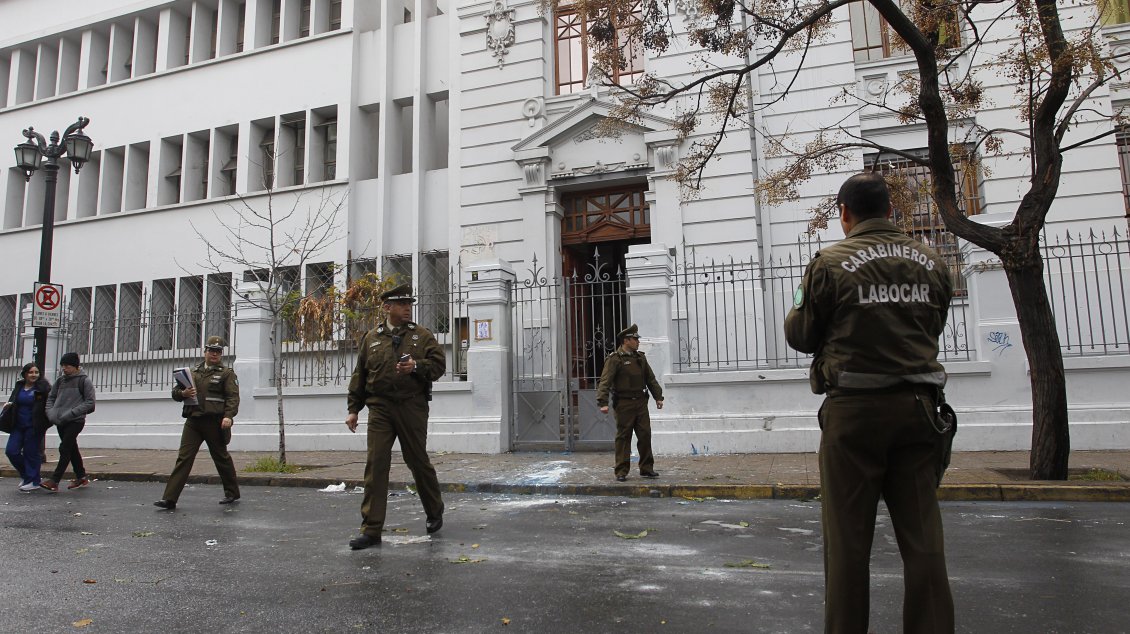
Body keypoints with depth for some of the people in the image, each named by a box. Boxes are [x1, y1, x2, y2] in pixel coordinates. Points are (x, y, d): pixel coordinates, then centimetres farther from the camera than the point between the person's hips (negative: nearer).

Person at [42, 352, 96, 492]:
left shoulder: (84, 380, -5)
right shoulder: (60, 381, 12)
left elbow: (90, 403, -10)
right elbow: (50, 398, 18)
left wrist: (70, 413, -17)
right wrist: (51, 413, 1)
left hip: (75, 421, -7)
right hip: (60, 422, 7)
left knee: (65, 449, -12)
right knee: (72, 449, 13)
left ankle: (54, 482, -12)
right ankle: (81, 478, 23)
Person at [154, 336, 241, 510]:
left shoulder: (227, 374, 2)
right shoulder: (193, 372, 17)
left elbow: (233, 397, -8)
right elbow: (175, 392, 17)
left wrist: (228, 416, -23)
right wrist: (183, 393, -7)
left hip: (214, 422, -4)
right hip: (193, 422, 4)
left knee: (221, 457, 7)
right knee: (183, 458, -3)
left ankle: (232, 492, 23)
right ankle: (169, 498, -4)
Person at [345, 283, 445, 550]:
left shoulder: (422, 335, 6)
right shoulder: (371, 338, 11)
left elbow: (438, 364, 0)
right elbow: (359, 375, 14)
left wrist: (416, 366, -19)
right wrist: (353, 409, 10)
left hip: (412, 407, -1)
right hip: (380, 408, 1)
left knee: (418, 462, 8)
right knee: (375, 464, -6)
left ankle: (435, 512, 31)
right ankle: (371, 530, 0)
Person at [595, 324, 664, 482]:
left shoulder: (640, 358, 13)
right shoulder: (614, 359, -8)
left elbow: (651, 379, 19)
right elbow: (605, 381, -16)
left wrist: (658, 397, 12)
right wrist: (603, 402, -26)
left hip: (641, 402, 5)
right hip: (623, 403, -5)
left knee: (645, 435, 4)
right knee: (623, 437, 1)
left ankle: (647, 468, 15)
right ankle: (621, 471, 7)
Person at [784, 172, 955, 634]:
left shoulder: (830, 263, -8)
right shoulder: (931, 261, 8)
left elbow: (800, 336, -1)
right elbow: (933, 328, 18)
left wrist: (800, 306, 19)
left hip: (855, 408, -4)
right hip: (916, 404, 5)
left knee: (848, 536, 4)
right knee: (923, 536, 10)